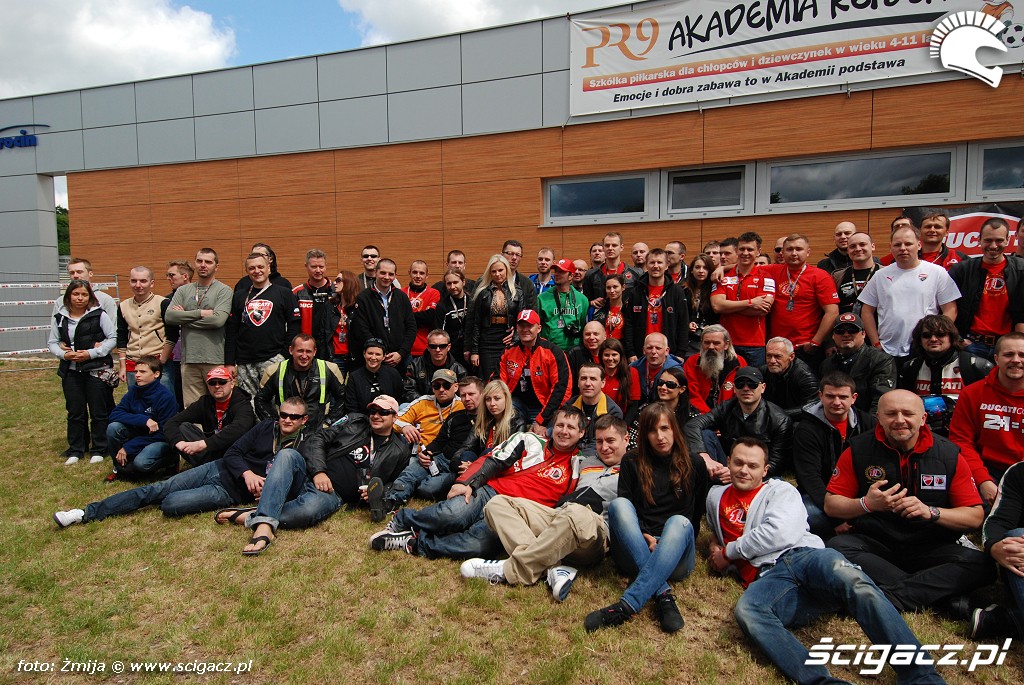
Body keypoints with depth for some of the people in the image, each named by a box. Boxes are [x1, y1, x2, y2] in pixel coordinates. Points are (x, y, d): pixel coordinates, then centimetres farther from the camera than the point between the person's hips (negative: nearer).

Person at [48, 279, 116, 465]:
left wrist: (91, 353, -14)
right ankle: (76, 450, 22)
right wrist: (64, 354, -9)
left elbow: (113, 338, -7)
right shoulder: (59, 318, 6)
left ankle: (99, 450, 17)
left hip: (96, 370, -3)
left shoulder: (99, 315, -5)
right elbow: (52, 342, 11)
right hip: (71, 371, 3)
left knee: (99, 412, 5)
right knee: (75, 412, 11)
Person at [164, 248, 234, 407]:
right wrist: (201, 313, -8)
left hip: (215, 360, -4)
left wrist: (184, 316, -4)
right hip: (189, 359, 4)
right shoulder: (183, 290, 15)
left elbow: (218, 319, -14)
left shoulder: (224, 291, 1)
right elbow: (169, 316, 0)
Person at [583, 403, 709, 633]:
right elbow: (623, 510, 3)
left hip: (676, 558, 0)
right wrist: (645, 537, -13)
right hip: (635, 554, 1)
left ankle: (627, 605, -45)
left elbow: (697, 515, 13)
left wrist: (662, 542, 5)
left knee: (680, 521, -32)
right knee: (618, 503, -26)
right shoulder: (632, 463, 11)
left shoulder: (694, 466, 12)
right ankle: (663, 595, -38)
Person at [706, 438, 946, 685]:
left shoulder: (780, 490, 16)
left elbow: (781, 532, -2)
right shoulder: (716, 497, 28)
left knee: (842, 571, -39)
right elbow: (718, 531, 45)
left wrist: (728, 552, 4)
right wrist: (715, 547, 21)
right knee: (745, 610, -36)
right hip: (769, 577, 2)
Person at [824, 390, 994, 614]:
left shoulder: (950, 455, 0)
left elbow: (976, 517, 0)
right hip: (874, 543, -1)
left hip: (931, 548, 1)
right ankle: (941, 590, -26)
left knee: (981, 564, -27)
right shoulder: (858, 450, -3)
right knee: (837, 547, -31)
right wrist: (867, 504, -21)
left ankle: (887, 596, -30)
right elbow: (831, 505, -1)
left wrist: (930, 512, -19)